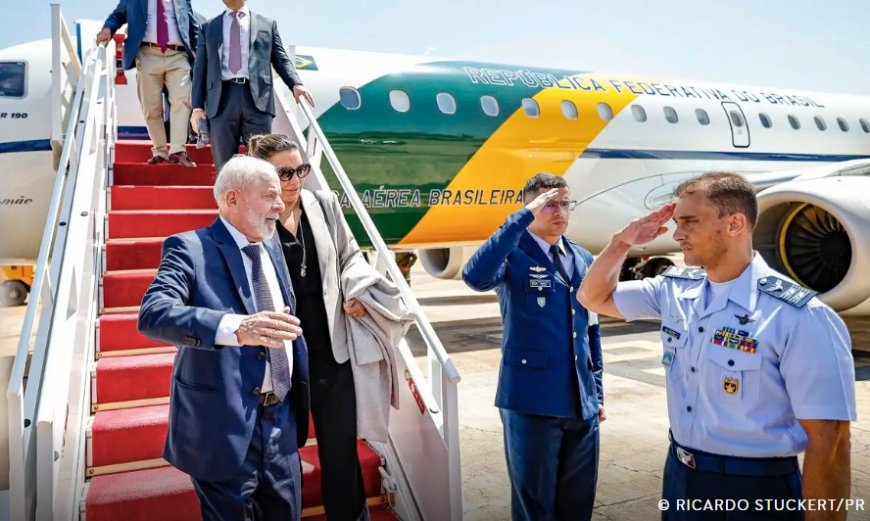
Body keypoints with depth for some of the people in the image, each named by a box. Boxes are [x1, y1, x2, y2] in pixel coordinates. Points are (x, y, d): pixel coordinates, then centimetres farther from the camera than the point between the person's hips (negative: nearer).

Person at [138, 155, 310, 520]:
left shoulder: (272, 250, 12)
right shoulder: (190, 248, -11)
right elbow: (152, 314, -27)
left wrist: (300, 403, 19)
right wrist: (235, 327, -42)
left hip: (281, 422, 6)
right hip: (224, 426, -6)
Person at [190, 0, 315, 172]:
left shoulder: (267, 24, 17)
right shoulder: (208, 27, 19)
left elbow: (281, 59, 12)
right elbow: (200, 68, 14)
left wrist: (296, 84, -8)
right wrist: (197, 105, 4)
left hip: (257, 99, -1)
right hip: (222, 100, 1)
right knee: (225, 166, 1)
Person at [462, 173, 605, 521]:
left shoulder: (583, 260, 11)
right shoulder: (513, 254, -8)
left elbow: (591, 331, 16)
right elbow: (475, 276, -31)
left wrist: (597, 391, 15)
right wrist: (524, 217, -28)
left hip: (581, 402, 6)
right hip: (531, 401, -6)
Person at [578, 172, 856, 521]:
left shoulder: (799, 318, -20)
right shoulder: (675, 290, 0)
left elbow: (828, 443, -19)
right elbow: (594, 298, 12)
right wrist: (623, 242, -4)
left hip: (754, 490, -6)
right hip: (679, 475, 6)